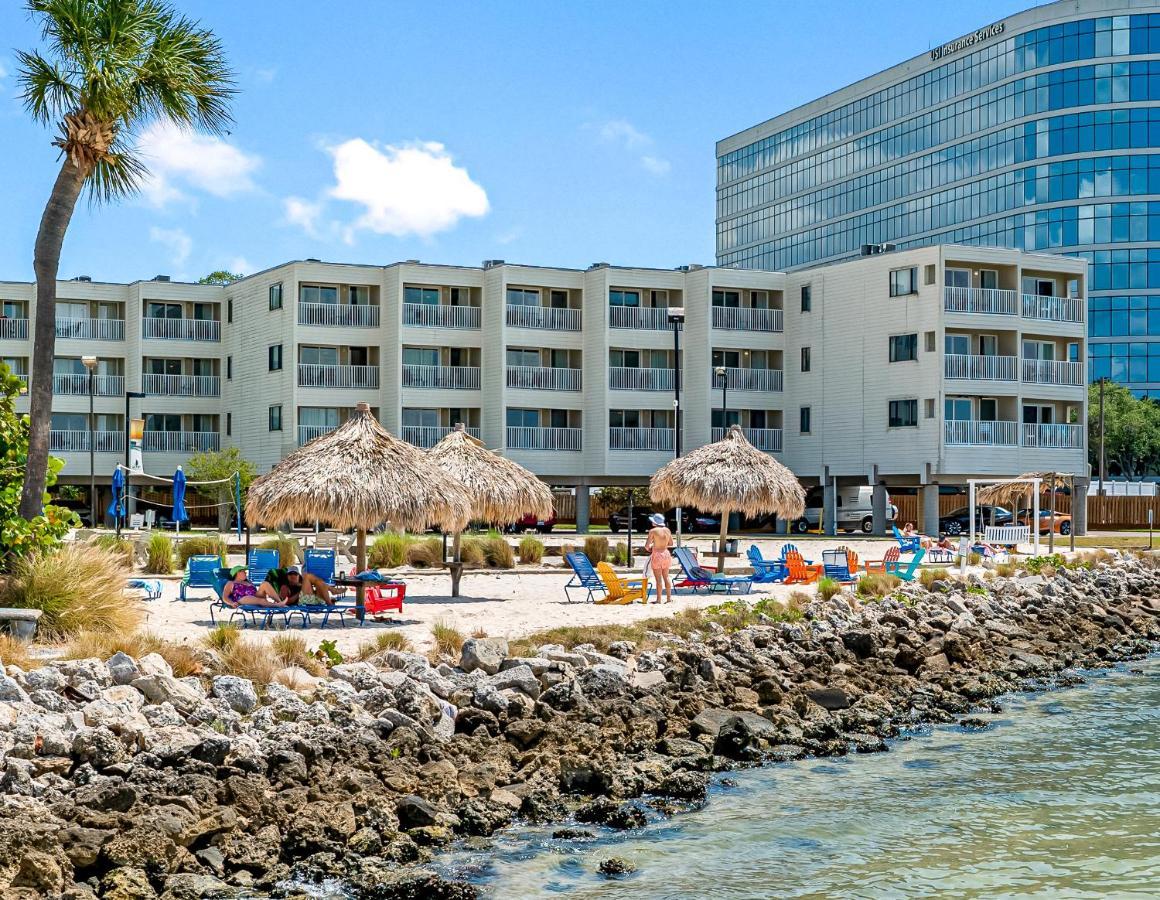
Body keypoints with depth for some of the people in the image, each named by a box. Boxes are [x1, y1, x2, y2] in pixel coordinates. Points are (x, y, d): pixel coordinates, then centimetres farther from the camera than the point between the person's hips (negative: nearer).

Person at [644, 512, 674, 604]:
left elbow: (647, 545, -13)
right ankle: (669, 597, 17)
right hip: (666, 553, 6)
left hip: (657, 555, -6)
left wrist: (648, 548, 8)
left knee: (658, 578, -1)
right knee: (666, 577, 14)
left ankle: (659, 599, 3)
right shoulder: (667, 530, 3)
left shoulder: (653, 531, -13)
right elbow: (671, 543, 14)